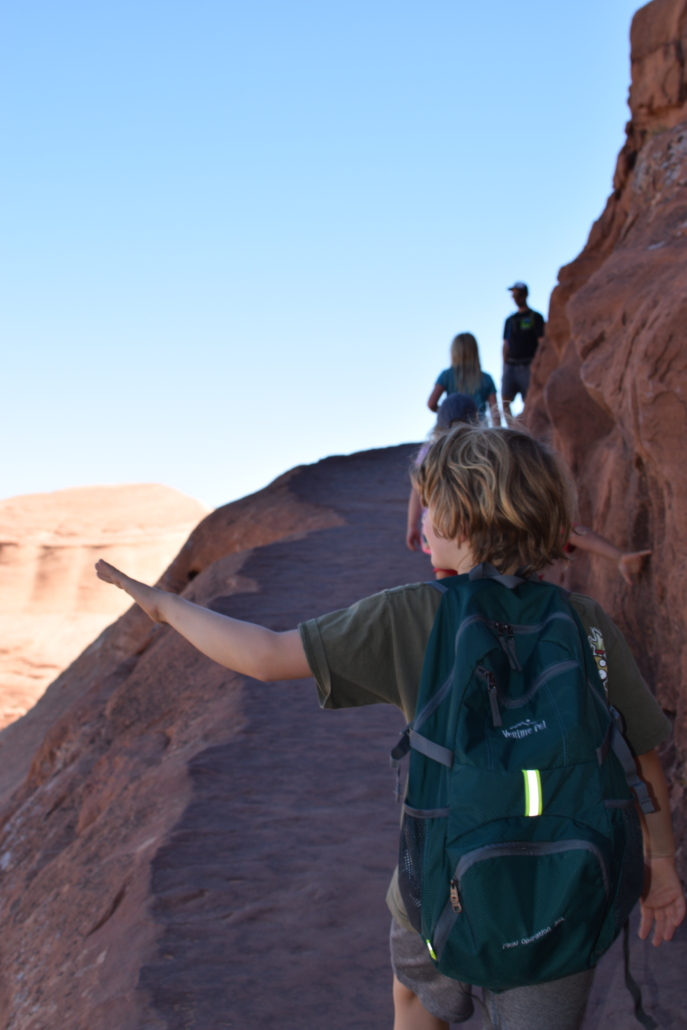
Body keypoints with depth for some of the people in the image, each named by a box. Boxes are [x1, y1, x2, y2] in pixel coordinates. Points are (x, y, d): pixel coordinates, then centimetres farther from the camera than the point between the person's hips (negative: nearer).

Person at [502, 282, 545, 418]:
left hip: (528, 366, -4)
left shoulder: (535, 317, 4)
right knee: (505, 400, -10)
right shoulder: (510, 320, 18)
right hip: (511, 365, 4)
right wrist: (504, 370, 13)